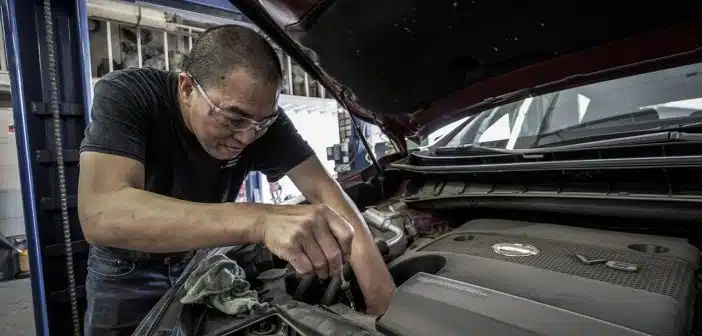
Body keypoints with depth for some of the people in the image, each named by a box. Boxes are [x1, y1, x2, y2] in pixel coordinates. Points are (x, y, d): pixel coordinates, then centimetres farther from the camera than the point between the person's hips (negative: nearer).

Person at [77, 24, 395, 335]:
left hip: (202, 260, 2)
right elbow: (101, 216, -43)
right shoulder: (124, 95, -30)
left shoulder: (259, 114, -22)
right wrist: (259, 220, -56)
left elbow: (324, 190, -26)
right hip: (127, 271, -1)